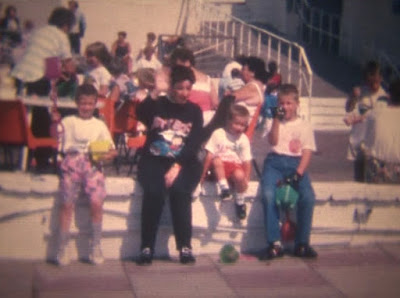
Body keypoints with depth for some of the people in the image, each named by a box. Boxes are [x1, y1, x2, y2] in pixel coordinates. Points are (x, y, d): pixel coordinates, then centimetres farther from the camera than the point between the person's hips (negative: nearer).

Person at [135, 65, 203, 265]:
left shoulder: (194, 111, 11)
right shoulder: (157, 104, 10)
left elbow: (195, 143, -1)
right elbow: (141, 115, -12)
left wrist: (177, 166, -15)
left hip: (183, 163, 0)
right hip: (154, 161, 0)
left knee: (179, 191, -29)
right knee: (154, 192, -28)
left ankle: (185, 247, -20)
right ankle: (146, 248, -21)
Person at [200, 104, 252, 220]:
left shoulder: (244, 139, 2)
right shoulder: (218, 134, -4)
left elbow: (247, 161, 0)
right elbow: (209, 155, -6)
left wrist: (246, 179, -12)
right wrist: (203, 174, -7)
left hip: (235, 166, 2)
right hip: (220, 169, -1)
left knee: (239, 175, -33)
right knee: (217, 160, -35)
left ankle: (239, 202, -8)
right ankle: (224, 187, -27)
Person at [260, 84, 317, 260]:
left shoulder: (304, 126, 14)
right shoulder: (275, 122, 18)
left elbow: (307, 152, 2)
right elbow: (273, 141, -1)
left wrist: (298, 173, -12)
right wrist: (277, 119, -4)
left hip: (296, 163, 0)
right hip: (275, 161, 0)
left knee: (308, 196, -25)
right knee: (268, 194, -28)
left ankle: (302, 244, -13)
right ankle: (274, 244, -23)